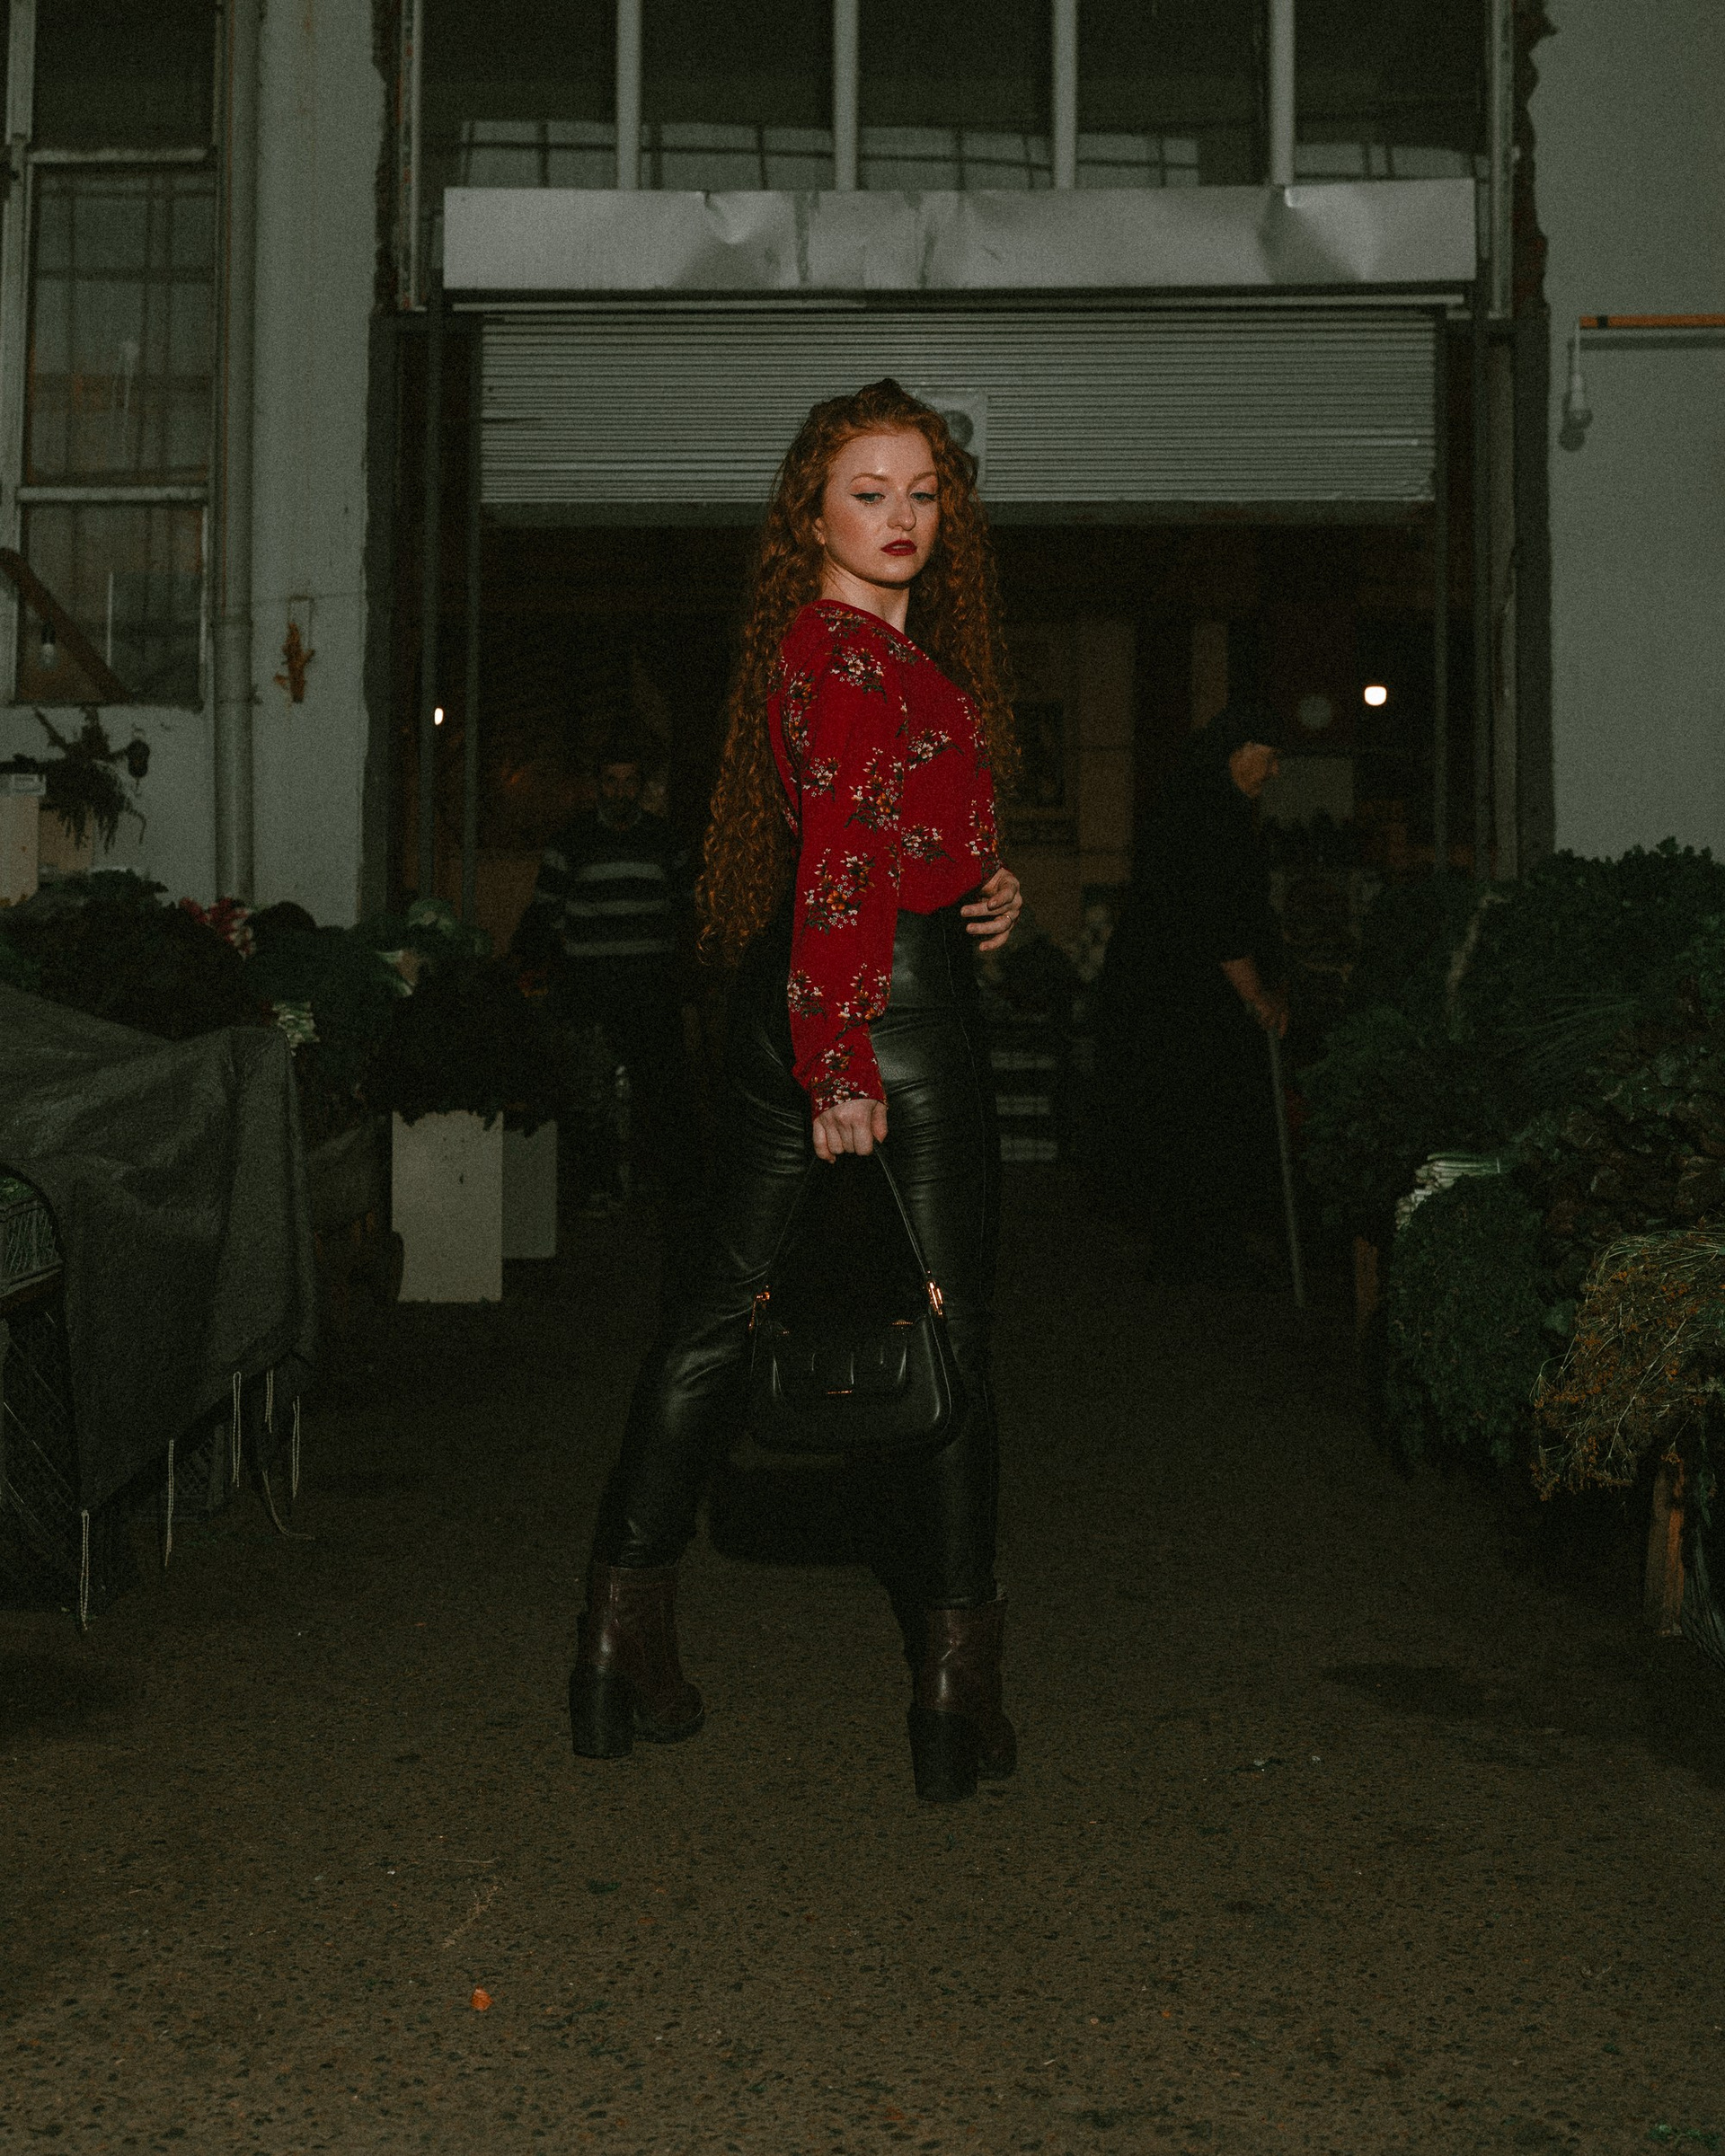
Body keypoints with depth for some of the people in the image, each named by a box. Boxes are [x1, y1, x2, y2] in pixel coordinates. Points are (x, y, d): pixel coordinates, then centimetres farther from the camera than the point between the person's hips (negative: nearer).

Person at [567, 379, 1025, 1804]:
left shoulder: (855, 646, 17)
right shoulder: (850, 657, -14)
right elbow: (840, 870, -21)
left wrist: (982, 886, 5)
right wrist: (843, 1065, -25)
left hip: (792, 1011, 10)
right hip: (892, 1011, -10)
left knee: (721, 1312, 9)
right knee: (947, 1337, -2)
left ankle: (627, 1645, 16)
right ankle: (959, 1688, 3)